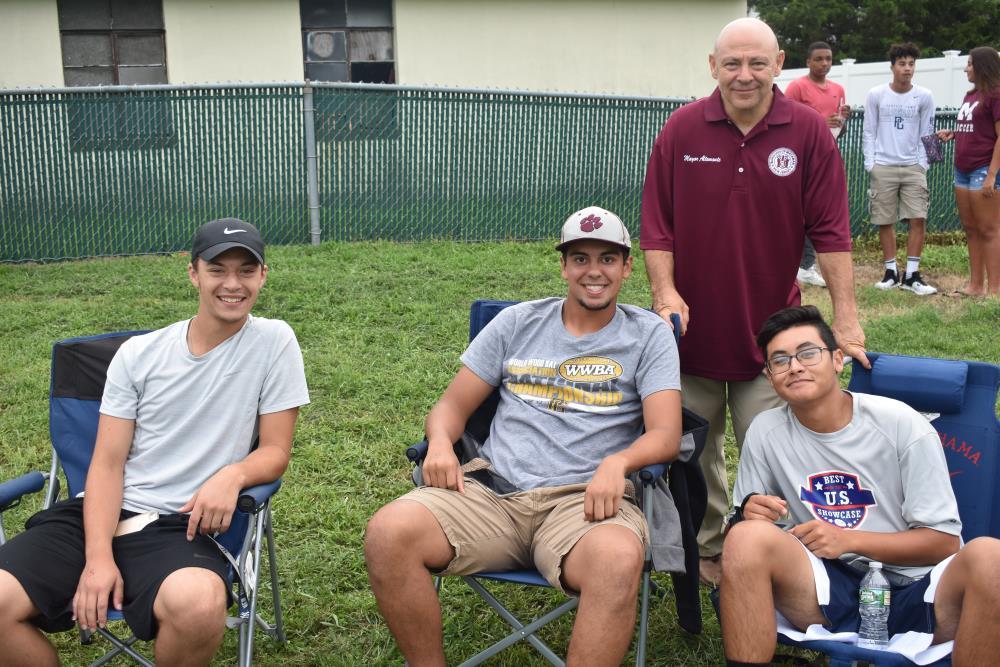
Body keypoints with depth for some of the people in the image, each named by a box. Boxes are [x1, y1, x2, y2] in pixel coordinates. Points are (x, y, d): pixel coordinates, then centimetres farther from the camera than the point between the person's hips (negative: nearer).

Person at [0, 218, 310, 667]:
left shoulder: (274, 342, 0)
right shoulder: (138, 353, 7)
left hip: (183, 524, -2)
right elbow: (107, 463, 3)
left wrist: (233, 473, -21)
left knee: (198, 604, -37)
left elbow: (275, 450, 3)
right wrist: (98, 558, -13)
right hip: (102, 515, 3)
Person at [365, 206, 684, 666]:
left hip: (582, 499, -2)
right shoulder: (518, 322, 17)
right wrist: (440, 443, -8)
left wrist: (617, 461, -24)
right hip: (492, 490, 3)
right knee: (388, 533, -25)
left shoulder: (648, 334, 10)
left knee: (619, 558, -39)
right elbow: (453, 405, 16)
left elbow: (666, 434, -1)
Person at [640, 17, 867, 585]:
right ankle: (708, 550, 31)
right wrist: (666, 293, -12)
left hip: (770, 330, -1)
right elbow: (657, 224, -1)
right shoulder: (683, 129, -2)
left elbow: (830, 232, -6)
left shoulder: (809, 133, -5)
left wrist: (847, 318, -9)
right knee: (695, 452, 13)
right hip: (693, 325, 2)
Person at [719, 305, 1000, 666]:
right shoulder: (766, 432, 1)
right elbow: (742, 522, 10)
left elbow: (943, 540, -4)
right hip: (831, 592, 2)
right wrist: (749, 513, -15)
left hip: (912, 591, -1)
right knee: (747, 537, -27)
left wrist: (848, 539, -17)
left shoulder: (902, 424, -6)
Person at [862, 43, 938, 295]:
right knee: (885, 222, 2)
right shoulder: (876, 95, 2)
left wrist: (923, 164, -1)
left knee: (917, 219, -7)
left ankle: (911, 275, 1)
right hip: (883, 167, -1)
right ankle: (891, 272, 13)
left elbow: (926, 135, 8)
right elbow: (869, 133, 5)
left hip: (913, 167, 1)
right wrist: (870, 164, -2)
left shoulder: (924, 97, 4)